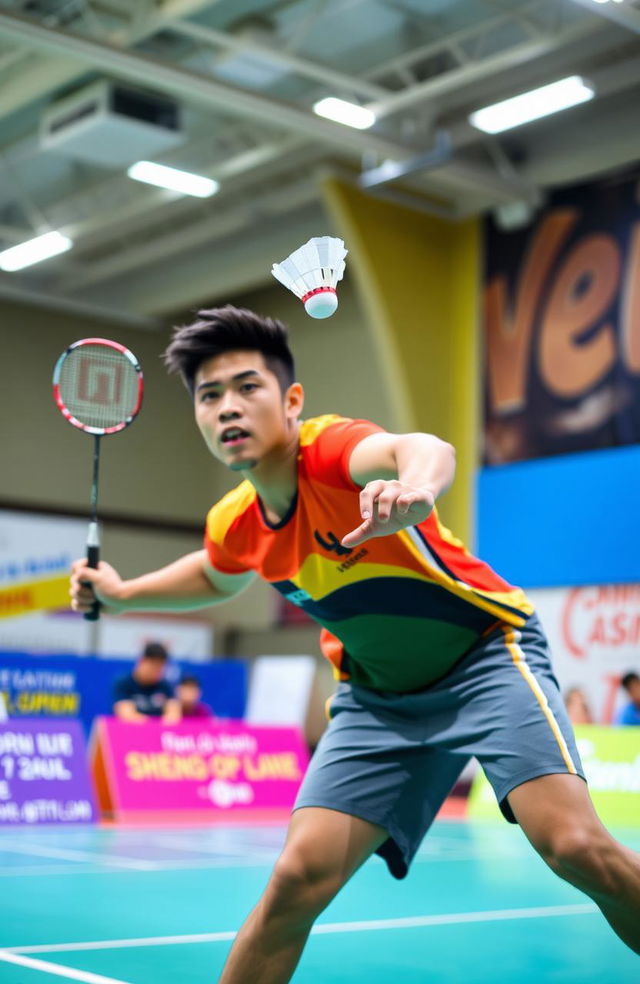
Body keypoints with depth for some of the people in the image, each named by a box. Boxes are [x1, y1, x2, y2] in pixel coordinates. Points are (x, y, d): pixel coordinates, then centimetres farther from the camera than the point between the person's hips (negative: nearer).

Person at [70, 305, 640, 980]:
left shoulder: (327, 449, -24)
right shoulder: (235, 525, -5)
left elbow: (424, 449, -50)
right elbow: (217, 577, 22)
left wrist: (414, 489, -71)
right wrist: (122, 593, 14)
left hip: (486, 654, -4)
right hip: (379, 697, 5)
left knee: (575, 846, -24)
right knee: (297, 880, -10)